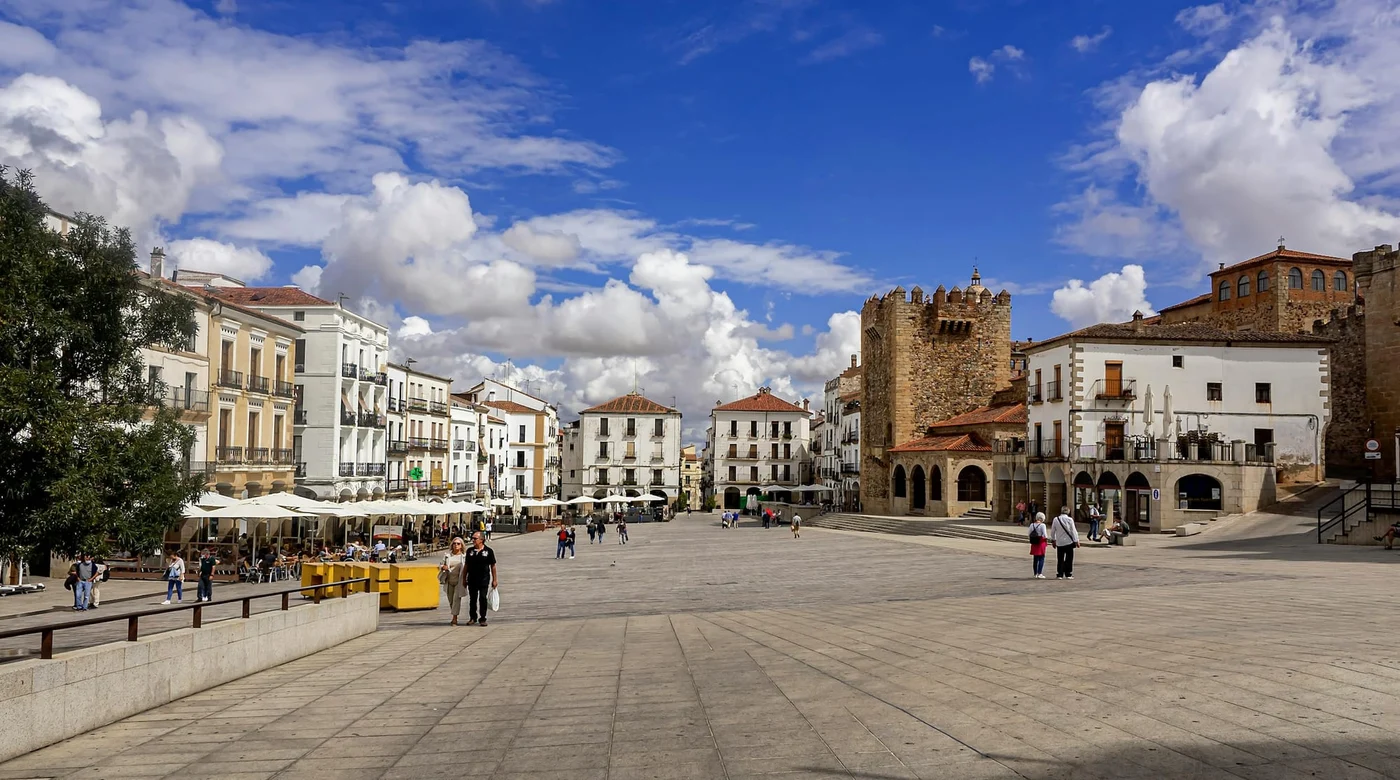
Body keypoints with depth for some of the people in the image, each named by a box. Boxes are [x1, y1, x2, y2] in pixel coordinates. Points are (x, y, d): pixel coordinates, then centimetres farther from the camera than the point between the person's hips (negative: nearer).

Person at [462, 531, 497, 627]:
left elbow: (493, 566, 1)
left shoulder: (488, 551, -3)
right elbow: (466, 565, 12)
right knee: (472, 599, 9)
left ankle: (483, 619, 7)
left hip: (484, 580, -3)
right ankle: (472, 618, 21)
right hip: (472, 579, 3)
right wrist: (464, 578, 10)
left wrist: (494, 580, -1)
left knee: (483, 599, -1)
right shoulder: (470, 550, 5)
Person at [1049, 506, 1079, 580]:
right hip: (1069, 542, -2)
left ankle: (1059, 574, 7)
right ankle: (1068, 574, 9)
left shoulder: (1055, 519, -3)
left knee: (1060, 559, 7)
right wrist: (1076, 541, 2)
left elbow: (1052, 531, 6)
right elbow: (1073, 531, -7)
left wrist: (1053, 540, 19)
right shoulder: (1069, 519, -11)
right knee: (1069, 558, 7)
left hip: (1059, 542, 2)